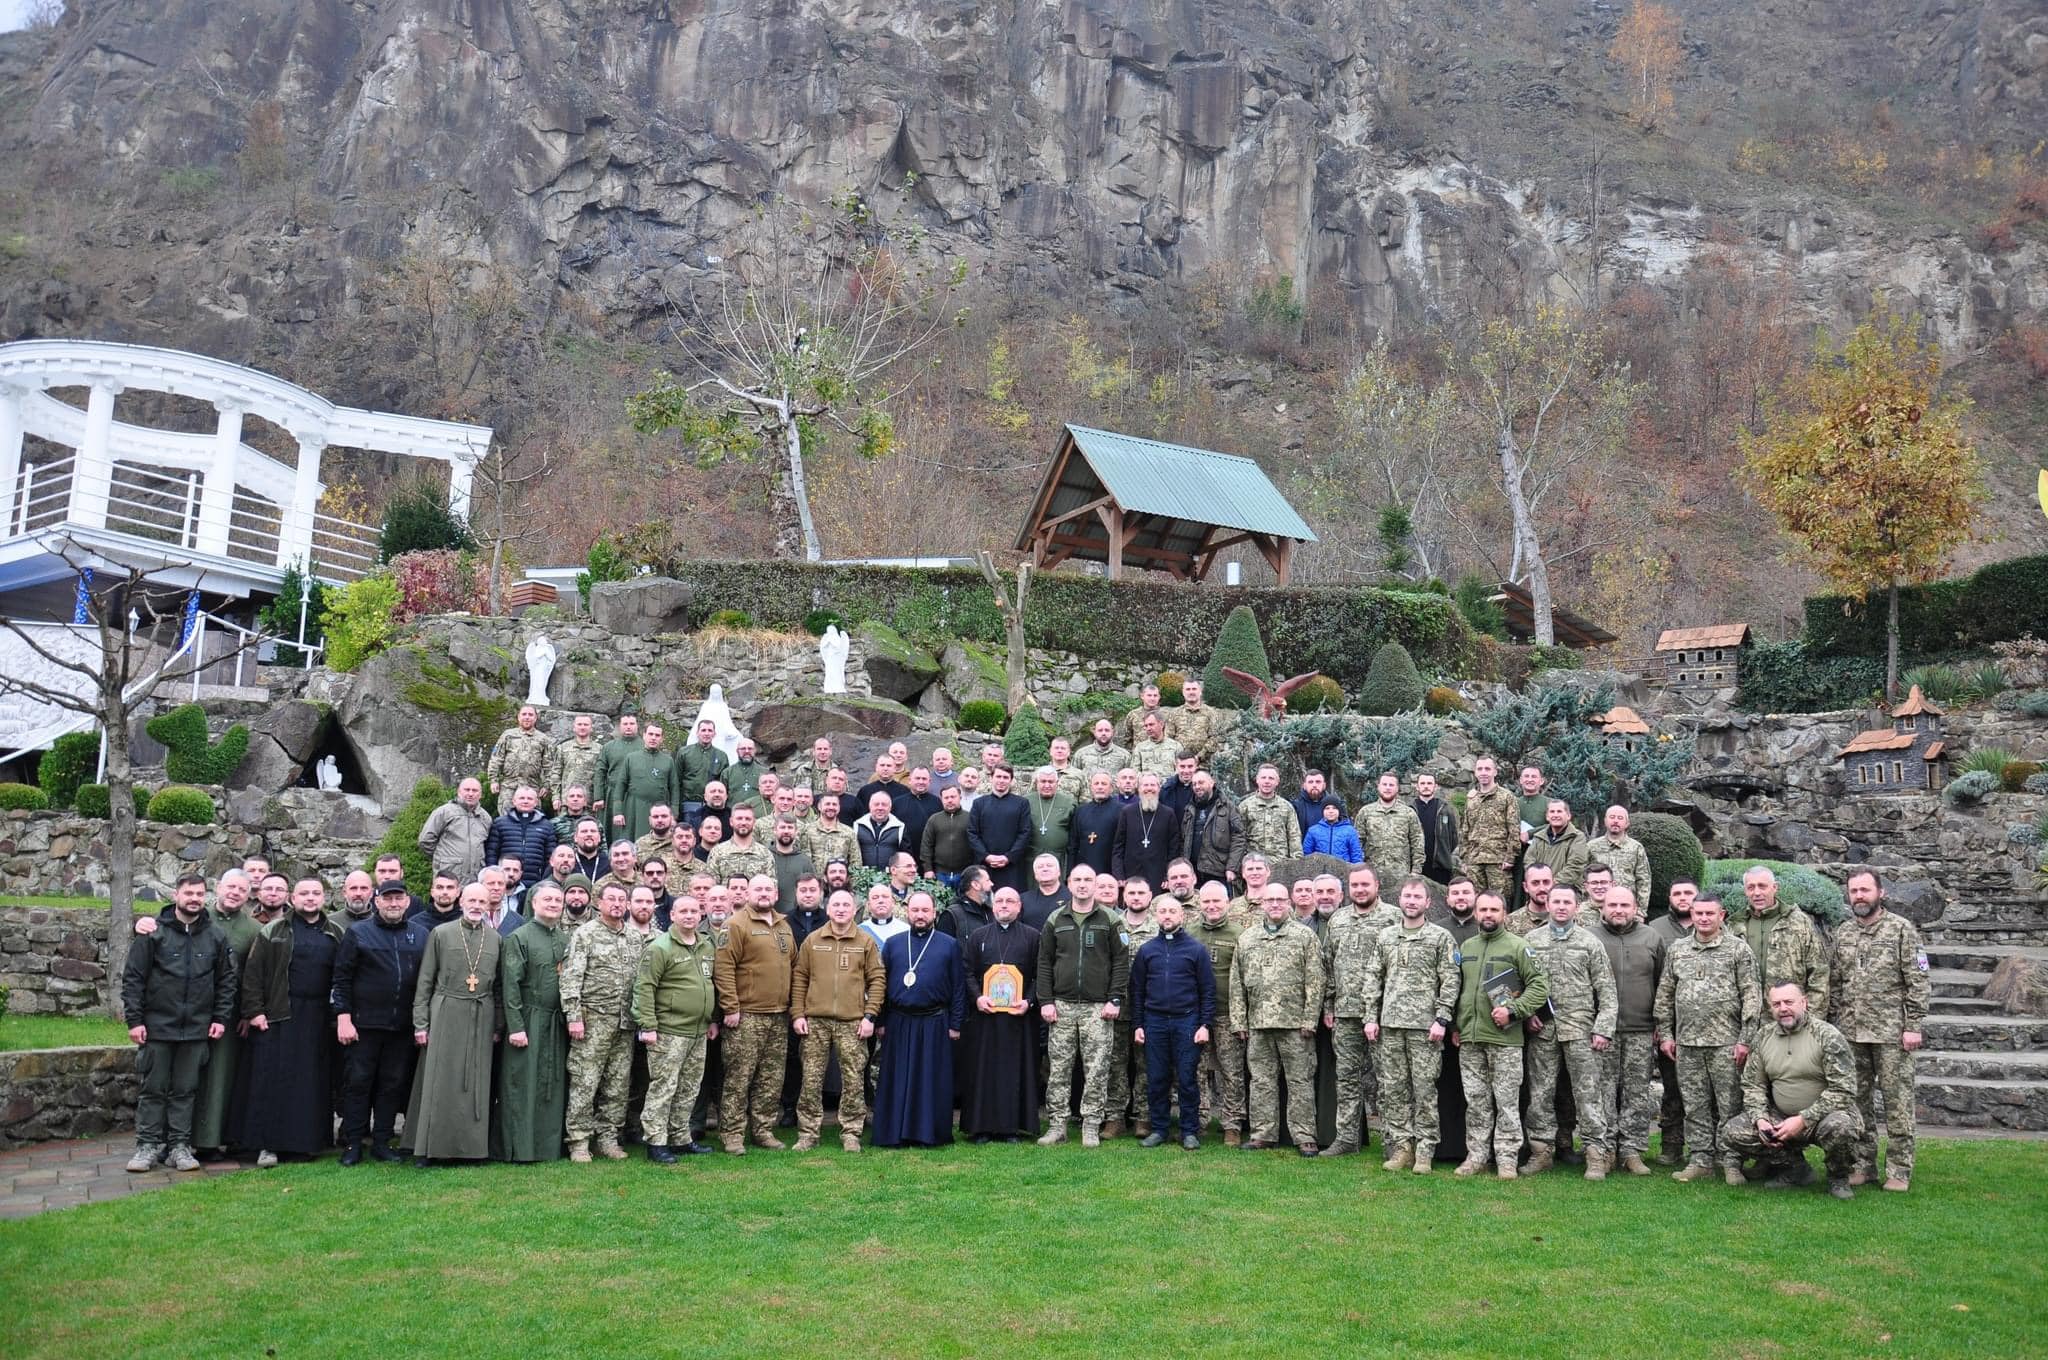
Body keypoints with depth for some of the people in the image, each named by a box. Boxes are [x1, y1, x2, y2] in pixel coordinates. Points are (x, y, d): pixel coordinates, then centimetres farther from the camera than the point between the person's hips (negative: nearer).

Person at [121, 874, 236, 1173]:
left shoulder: (217, 937, 6)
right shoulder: (154, 932, -3)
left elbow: (226, 980, 10)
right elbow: (133, 978, -2)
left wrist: (221, 1018, 3)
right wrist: (134, 1020, -7)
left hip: (197, 1028, 2)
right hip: (158, 1025, -2)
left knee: (186, 1090, 7)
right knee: (154, 1088, 4)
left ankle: (179, 1146, 13)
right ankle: (147, 1145, 12)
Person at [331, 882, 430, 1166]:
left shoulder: (420, 934, 8)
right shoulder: (357, 933, 1)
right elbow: (342, 979, -2)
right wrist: (343, 1018, -9)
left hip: (403, 1025, 3)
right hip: (364, 1023, -3)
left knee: (394, 1084, 7)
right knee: (357, 1082, 1)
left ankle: (382, 1142, 17)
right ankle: (352, 1144, 9)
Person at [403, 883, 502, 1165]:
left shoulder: (496, 939, 9)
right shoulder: (441, 934, 2)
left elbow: (500, 986, 11)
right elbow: (425, 981, 2)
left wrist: (498, 1026, 7)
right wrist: (420, 1023, -3)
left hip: (481, 1019, 2)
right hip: (445, 1015, -2)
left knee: (476, 1084, 4)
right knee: (439, 1081, -1)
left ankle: (470, 1145, 11)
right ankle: (428, 1147, 5)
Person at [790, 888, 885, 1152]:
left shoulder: (866, 942, 4)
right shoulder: (812, 941, 7)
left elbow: (876, 979, 4)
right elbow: (799, 978, 9)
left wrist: (870, 1016, -4)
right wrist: (797, 1014, 1)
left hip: (853, 1022, -1)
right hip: (815, 1021, 1)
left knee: (853, 1081, 2)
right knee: (811, 1080, 3)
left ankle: (851, 1133, 12)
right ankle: (808, 1132, 12)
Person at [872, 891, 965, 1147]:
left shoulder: (949, 944, 5)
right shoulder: (893, 944, 9)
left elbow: (958, 987, 3)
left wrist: (955, 1024, -2)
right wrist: (881, 1021, 2)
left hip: (934, 1023, -1)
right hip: (898, 1023, 1)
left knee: (934, 1081, 2)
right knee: (897, 1081, 3)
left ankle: (931, 1133, 9)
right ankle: (894, 1133, 9)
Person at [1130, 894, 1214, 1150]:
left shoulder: (1195, 949, 1)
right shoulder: (1146, 950, 7)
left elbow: (1208, 990, 0)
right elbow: (1137, 990, 10)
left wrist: (1205, 1025, -6)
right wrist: (1138, 1025, 5)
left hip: (1187, 1021, -2)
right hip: (1154, 1022, 2)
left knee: (1187, 1080, 1)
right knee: (1156, 1079, 6)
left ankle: (1190, 1131, 9)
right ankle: (1158, 1129, 15)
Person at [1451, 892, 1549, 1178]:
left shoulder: (1518, 946, -2)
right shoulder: (1465, 948, 14)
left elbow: (1540, 984, -7)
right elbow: (1456, 990, 21)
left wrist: (1513, 1010, -16)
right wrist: (1455, 1026, 14)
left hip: (1504, 1039, -5)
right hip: (1469, 1039, 5)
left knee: (1507, 1102, 0)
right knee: (1475, 1102, 9)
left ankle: (1506, 1159, 6)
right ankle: (1476, 1156, 16)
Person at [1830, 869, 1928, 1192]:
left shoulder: (1901, 929, -3)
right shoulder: (1842, 933, 11)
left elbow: (1917, 982, -6)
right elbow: (1834, 983, 15)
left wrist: (1914, 1026, -12)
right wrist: (1833, 1025, 10)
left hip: (1891, 1032, -5)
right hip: (1850, 1032, 5)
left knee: (1897, 1101, -1)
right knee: (1858, 1100, 9)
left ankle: (1899, 1170, 6)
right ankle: (1863, 1164, 18)